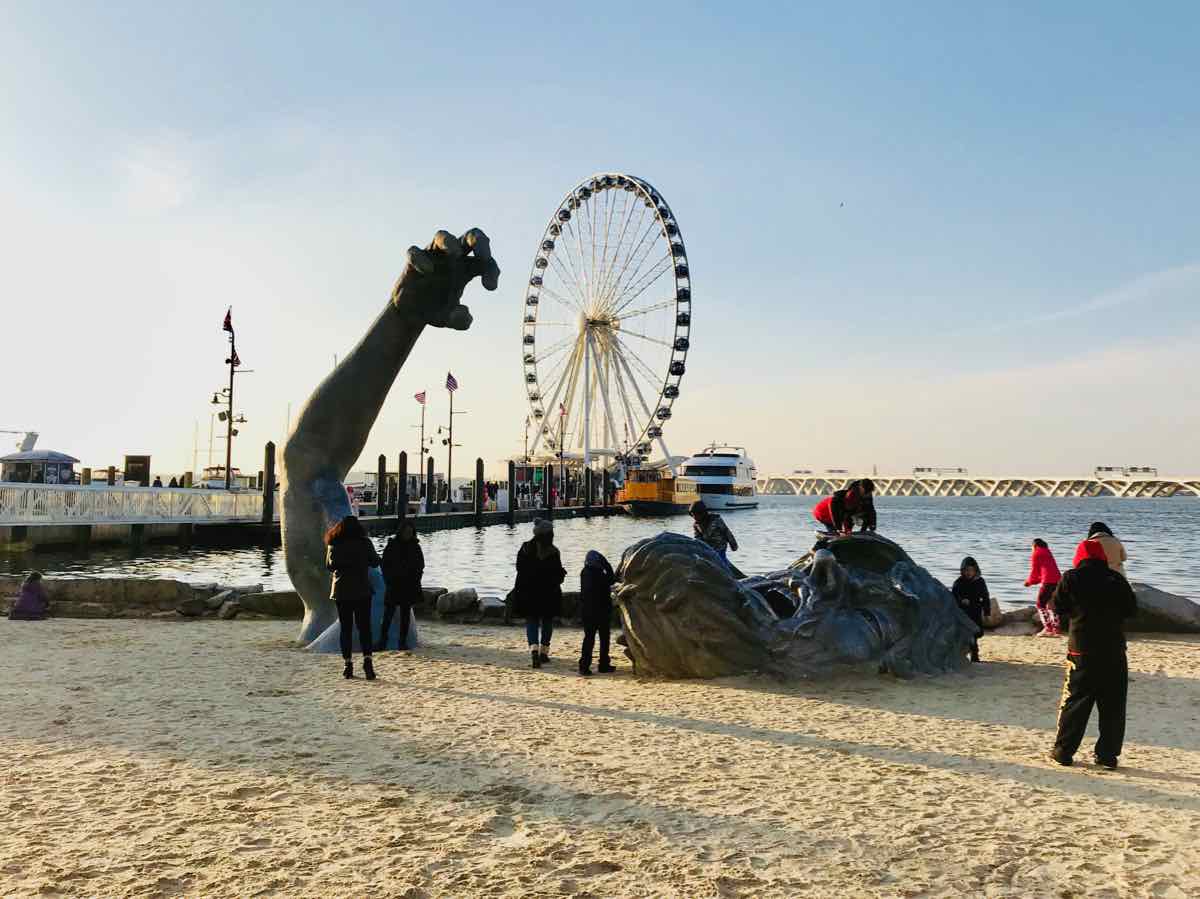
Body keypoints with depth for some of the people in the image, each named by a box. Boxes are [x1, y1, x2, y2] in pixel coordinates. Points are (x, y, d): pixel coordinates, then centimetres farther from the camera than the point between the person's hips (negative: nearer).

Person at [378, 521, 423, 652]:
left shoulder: (415, 547, 6)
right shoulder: (391, 545, 1)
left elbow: (421, 565, 12)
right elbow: (384, 564, 4)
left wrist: (415, 579, 0)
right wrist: (388, 580, -4)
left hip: (409, 586, 2)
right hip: (394, 585, -2)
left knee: (405, 614, 4)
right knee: (388, 613, -7)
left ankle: (403, 641, 8)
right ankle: (382, 641, -3)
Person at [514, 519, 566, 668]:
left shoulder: (525, 549, -2)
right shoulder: (553, 552, -11)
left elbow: (520, 569, 3)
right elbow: (558, 574, -8)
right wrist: (563, 573, 13)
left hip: (528, 592, 1)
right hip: (549, 594, -1)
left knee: (531, 621, 7)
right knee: (547, 621, 14)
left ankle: (534, 649, -15)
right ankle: (544, 651, 18)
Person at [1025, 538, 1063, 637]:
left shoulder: (1035, 555, 5)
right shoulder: (1048, 553, 26)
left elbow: (1034, 571, 4)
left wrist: (1029, 581, 22)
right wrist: (1032, 581, 29)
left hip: (1048, 581, -7)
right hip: (1057, 580, 7)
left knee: (1040, 605, 2)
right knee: (1051, 605, 16)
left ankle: (1047, 628, -8)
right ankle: (1056, 629, 10)